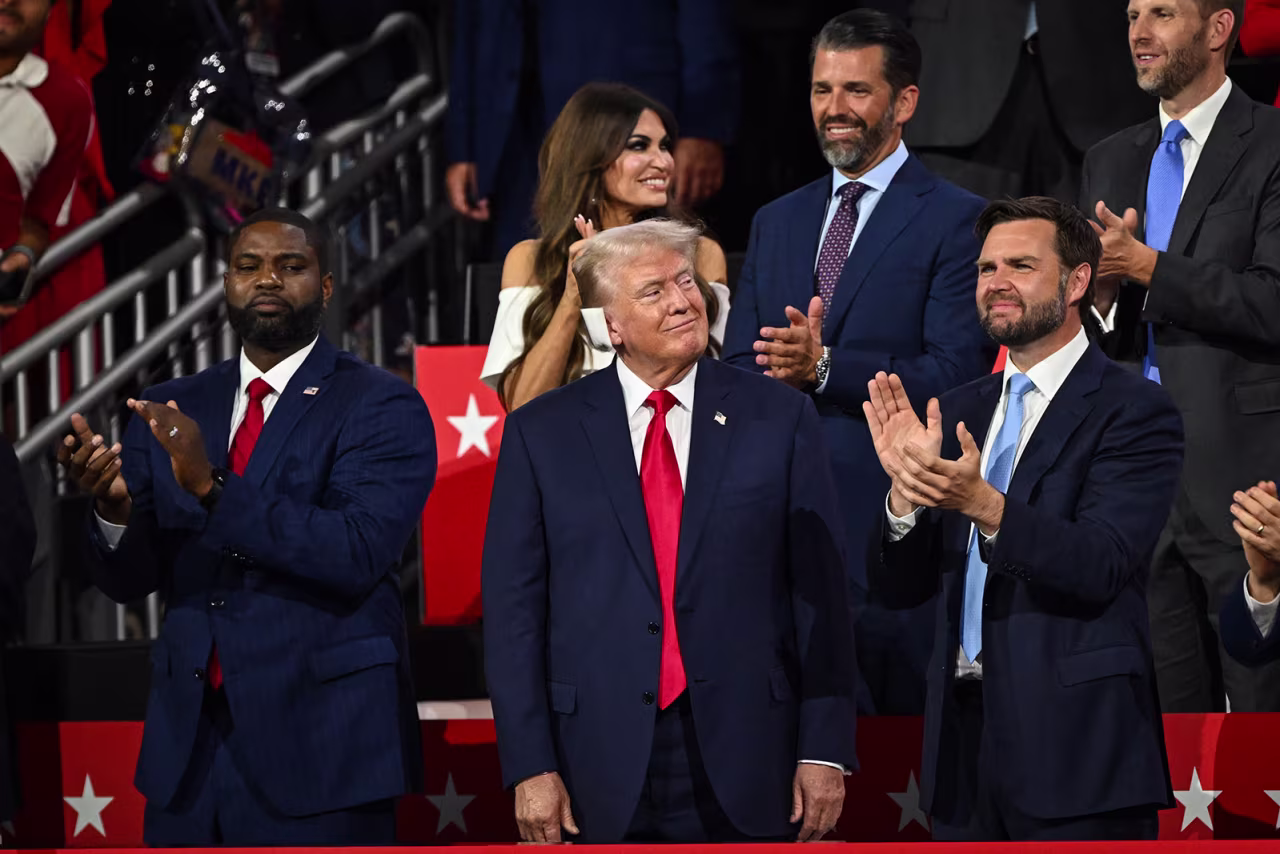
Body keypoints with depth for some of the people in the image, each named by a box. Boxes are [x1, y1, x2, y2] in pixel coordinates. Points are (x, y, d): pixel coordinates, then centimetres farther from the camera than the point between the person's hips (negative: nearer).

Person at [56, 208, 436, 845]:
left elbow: (357, 553, -19)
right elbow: (128, 580, 7)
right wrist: (113, 505, -15)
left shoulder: (381, 407, -4)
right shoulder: (171, 410, 11)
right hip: (188, 741, 4)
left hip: (320, 745, -4)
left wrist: (213, 488, -26)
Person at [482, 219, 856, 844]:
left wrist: (825, 749, -3)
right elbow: (514, 608, 2)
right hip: (602, 780, 0)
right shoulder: (540, 434, 4)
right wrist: (530, 768, -5)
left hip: (745, 767, 0)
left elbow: (819, 593, 3)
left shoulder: (779, 418, 5)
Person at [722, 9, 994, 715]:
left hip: (890, 527, -5)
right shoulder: (777, 223, 19)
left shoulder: (957, 222, -1)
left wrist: (824, 367, -20)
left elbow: (955, 376, -10)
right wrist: (782, 374, -8)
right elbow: (736, 368, 15)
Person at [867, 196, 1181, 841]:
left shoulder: (1134, 411, -5)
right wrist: (906, 485, -9)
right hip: (963, 734, 6)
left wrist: (982, 503, -30)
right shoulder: (959, 412, 14)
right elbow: (904, 587, 10)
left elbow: (1101, 566, -18)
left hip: (1073, 738, -6)